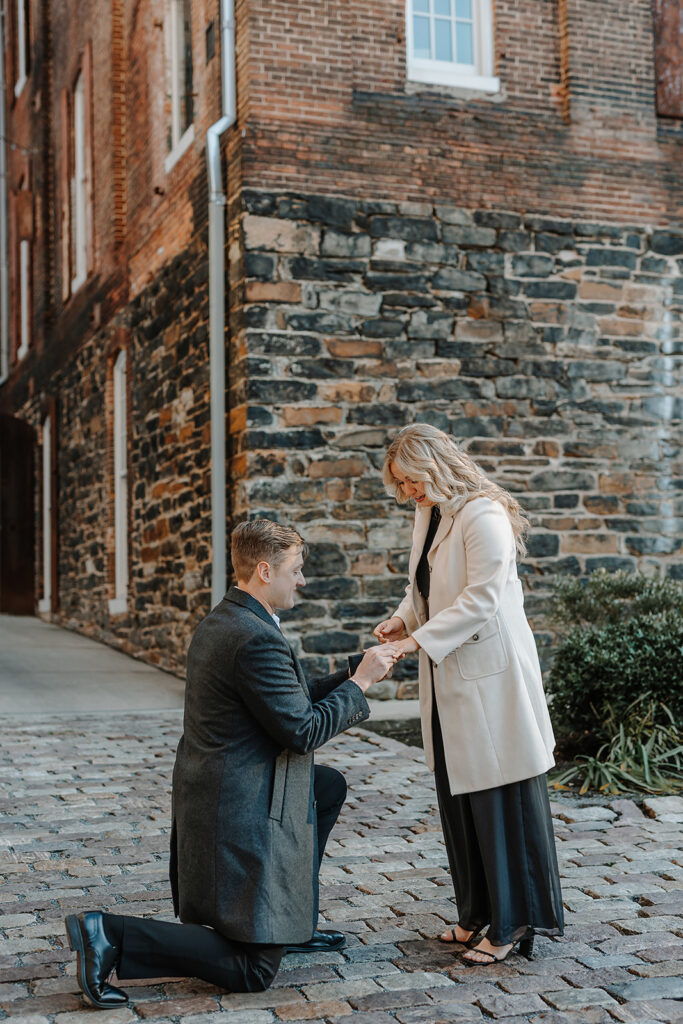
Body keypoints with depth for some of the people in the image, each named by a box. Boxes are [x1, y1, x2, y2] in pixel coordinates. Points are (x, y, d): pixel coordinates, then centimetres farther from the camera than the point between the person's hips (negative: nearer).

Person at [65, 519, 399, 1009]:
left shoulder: (221, 621, 10)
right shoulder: (257, 639, -23)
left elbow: (294, 699, 17)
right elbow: (303, 731, -19)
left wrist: (356, 672, 12)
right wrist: (359, 683, -7)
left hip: (209, 796, 11)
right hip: (242, 816, -10)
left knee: (329, 785, 29)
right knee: (252, 971, -1)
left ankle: (294, 922, 31)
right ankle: (110, 936, -9)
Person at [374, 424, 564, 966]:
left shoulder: (484, 517, -17)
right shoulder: (428, 514, 11)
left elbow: (480, 600, -22)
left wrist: (420, 639, -22)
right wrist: (404, 618, 2)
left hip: (491, 676, -9)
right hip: (449, 678, 9)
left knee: (500, 797, -1)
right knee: (458, 797, 14)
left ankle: (513, 920, 11)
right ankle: (478, 913, 27)